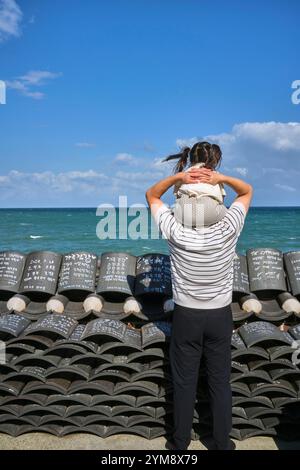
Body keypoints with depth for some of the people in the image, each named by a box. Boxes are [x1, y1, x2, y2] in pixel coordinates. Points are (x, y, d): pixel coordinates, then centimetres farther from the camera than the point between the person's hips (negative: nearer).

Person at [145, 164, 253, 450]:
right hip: (220, 315, 1)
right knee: (220, 381, 15)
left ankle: (181, 442, 31)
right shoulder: (228, 231, -17)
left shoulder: (176, 233, -19)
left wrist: (177, 177, -19)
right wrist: (222, 178, -18)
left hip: (186, 316, -1)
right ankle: (222, 443, 31)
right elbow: (247, 191, 0)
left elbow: (151, 195, -4)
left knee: (184, 382, 13)